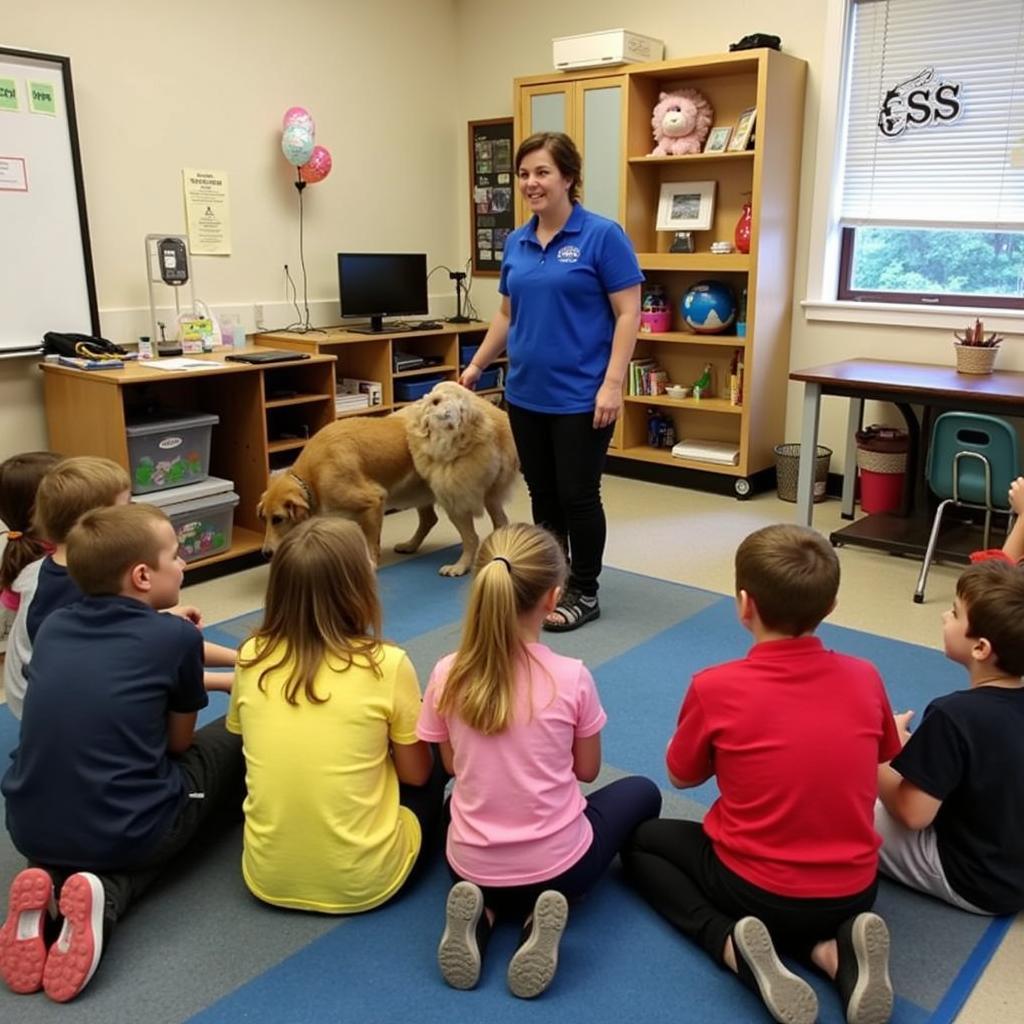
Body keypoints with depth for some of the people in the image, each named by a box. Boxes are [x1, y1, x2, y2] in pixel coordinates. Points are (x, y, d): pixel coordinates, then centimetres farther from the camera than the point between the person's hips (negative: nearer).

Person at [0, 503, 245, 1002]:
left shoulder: (52, 626, 7)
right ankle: (107, 892, -3)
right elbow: (179, 742, 4)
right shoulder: (176, 635, -8)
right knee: (231, 739, 18)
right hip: (124, 830, -5)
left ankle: (52, 879, 2)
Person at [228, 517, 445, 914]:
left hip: (267, 878, 4)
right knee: (435, 774, 21)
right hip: (362, 883, -3)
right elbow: (416, 775, -3)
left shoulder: (251, 658, -7)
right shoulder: (387, 665, -18)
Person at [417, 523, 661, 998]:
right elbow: (586, 770, -3)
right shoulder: (572, 677, -19)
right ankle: (542, 915, 1)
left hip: (471, 865, 3)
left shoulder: (447, 675, -13)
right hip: (557, 864, -3)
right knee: (641, 792, 25)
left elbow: (453, 766, 3)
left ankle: (484, 911, 6)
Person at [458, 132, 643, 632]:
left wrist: (613, 383, -18)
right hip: (526, 394, 6)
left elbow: (628, 315, -11)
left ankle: (584, 592, 18)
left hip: (581, 397, -6)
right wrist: (476, 365, 17)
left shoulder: (603, 235, -9)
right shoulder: (515, 243, 9)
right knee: (543, 494, 14)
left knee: (577, 495, 2)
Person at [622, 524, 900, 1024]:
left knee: (638, 840, 20)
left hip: (755, 889, -3)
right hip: (854, 891, 4)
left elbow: (680, 777, -1)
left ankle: (735, 948, -5)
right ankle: (834, 950, 5)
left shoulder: (715, 687, -19)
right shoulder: (865, 677, -8)